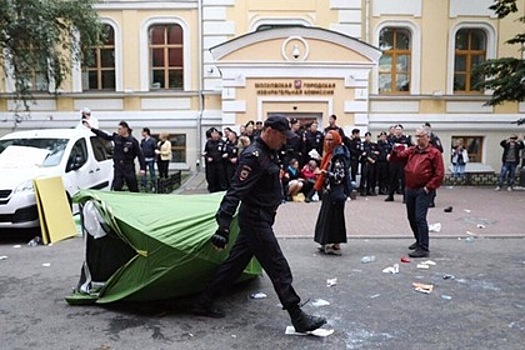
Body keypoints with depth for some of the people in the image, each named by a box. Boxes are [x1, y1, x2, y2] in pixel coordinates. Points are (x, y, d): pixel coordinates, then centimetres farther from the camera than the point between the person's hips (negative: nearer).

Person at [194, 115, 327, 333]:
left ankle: (204, 304, 27)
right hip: (255, 220, -10)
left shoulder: (268, 153, 10)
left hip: (259, 219, 10)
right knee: (279, 269, -3)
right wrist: (223, 228, -32)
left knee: (235, 263, 15)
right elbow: (235, 192, -28)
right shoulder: (253, 156, -21)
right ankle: (299, 319, 8)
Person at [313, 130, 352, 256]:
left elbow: (339, 176, -22)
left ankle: (336, 245, 4)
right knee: (327, 216, 13)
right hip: (329, 191, 10)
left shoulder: (338, 156, -16)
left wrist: (326, 173, -30)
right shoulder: (330, 154, 12)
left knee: (333, 216, -4)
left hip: (336, 192, -10)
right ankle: (328, 243, 21)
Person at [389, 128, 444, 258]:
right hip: (409, 189, 7)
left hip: (423, 191, -6)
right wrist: (396, 150, -15)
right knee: (411, 217, 16)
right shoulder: (411, 151, 12)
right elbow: (397, 157, 6)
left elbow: (439, 174, -8)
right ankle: (419, 241, 34)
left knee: (420, 218, -12)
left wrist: (429, 187, -14)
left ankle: (423, 248, -7)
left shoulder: (434, 153, -4)